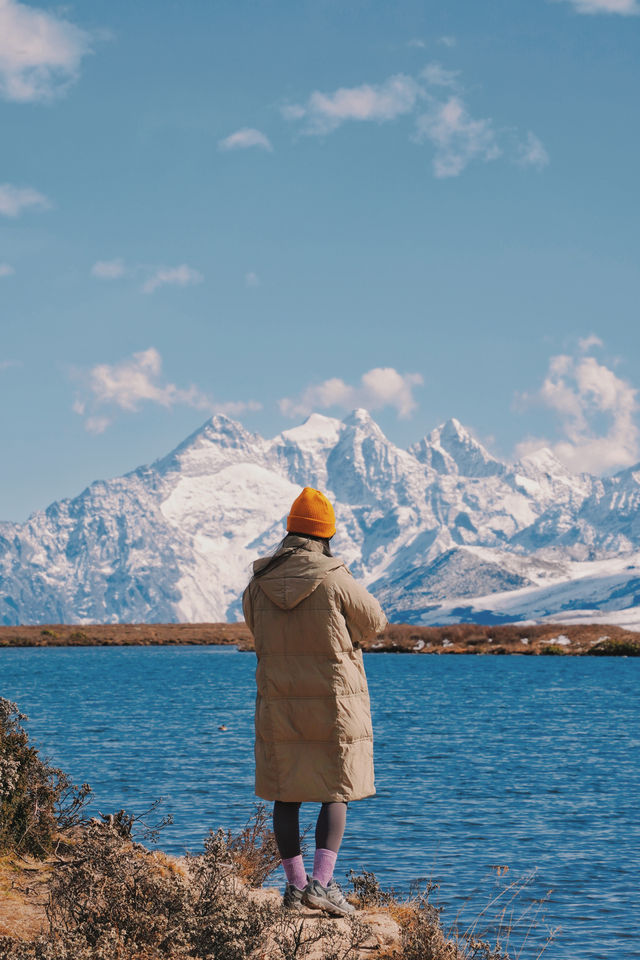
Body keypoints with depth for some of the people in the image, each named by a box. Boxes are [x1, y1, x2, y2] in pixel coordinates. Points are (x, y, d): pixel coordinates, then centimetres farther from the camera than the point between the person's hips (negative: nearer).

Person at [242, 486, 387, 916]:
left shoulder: (258, 585, -2)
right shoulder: (335, 581, -14)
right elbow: (375, 622, 1)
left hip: (278, 707, 3)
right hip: (335, 705, -3)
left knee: (286, 794, 12)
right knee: (336, 795, 5)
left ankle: (295, 882, 15)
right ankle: (322, 882, -7)